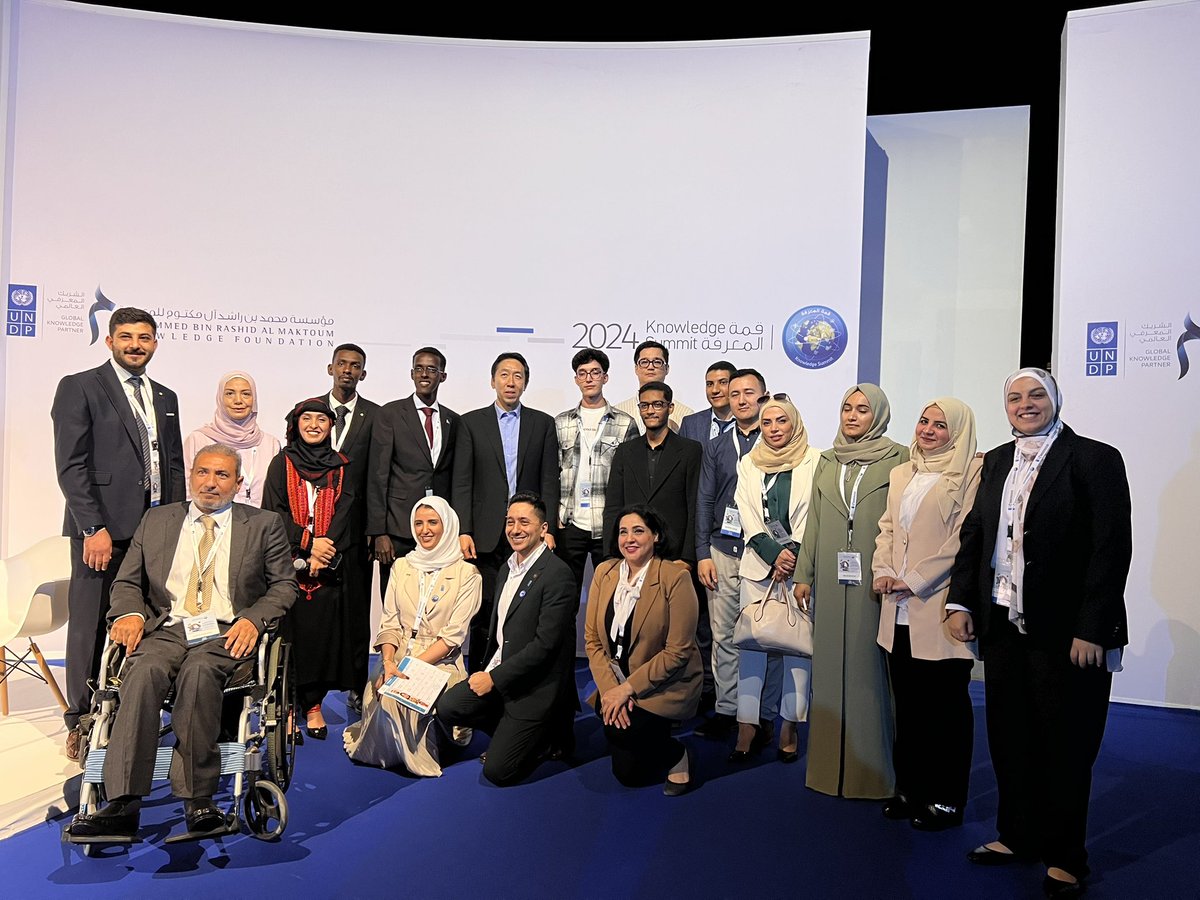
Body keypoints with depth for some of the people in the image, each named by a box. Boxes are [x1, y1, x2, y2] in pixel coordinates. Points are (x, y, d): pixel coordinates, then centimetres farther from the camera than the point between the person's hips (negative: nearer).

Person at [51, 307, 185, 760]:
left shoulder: (165, 398, 17)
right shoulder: (79, 387, 1)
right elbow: (71, 465, -7)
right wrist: (94, 528, -13)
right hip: (103, 526, -4)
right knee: (89, 625, 2)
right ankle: (82, 723, 13)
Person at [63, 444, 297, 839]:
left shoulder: (263, 525, 12)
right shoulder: (156, 520, 20)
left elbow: (284, 585, 9)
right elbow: (127, 581, 19)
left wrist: (252, 618, -10)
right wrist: (129, 613, -4)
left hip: (226, 633, -2)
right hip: (166, 629, 2)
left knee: (199, 670, -35)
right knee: (144, 671, -31)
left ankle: (197, 800, -30)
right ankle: (123, 804, -34)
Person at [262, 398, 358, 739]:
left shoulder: (340, 467, 11)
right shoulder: (282, 463, 7)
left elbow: (343, 512, 2)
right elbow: (273, 510, -2)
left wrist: (322, 554, -12)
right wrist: (308, 543, -13)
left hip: (328, 566, 1)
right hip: (287, 561, -1)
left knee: (323, 630, 0)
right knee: (290, 629, -4)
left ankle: (314, 704, 9)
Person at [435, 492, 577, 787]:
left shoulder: (557, 574, -18)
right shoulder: (509, 567, 10)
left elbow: (545, 644, -22)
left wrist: (494, 678, -17)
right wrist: (487, 671, 6)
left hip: (535, 685, -8)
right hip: (498, 671, 8)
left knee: (497, 771, -9)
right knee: (447, 708, -9)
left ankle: (546, 734, 18)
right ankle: (512, 733, 13)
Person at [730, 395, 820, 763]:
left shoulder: (815, 462, 3)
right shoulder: (748, 464, 12)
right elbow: (749, 517, 5)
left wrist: (794, 554, -11)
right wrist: (775, 555, -7)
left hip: (801, 564, -2)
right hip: (758, 563, 2)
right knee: (750, 642, -2)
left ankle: (790, 726, 8)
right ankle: (749, 726, 3)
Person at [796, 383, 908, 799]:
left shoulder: (898, 458, 0)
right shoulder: (827, 461, 14)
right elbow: (814, 521, 13)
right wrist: (804, 573, 10)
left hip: (873, 581, -4)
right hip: (831, 580, 4)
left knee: (869, 666, 0)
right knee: (830, 666, 8)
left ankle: (871, 767, 13)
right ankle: (831, 761, 20)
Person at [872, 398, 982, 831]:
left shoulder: (971, 472, -5)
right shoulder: (901, 474, 17)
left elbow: (964, 538, -12)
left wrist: (915, 580, -14)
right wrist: (883, 571, 0)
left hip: (940, 607, -6)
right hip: (900, 609, 6)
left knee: (946, 704, 3)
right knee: (907, 701, 12)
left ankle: (946, 798, 15)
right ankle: (909, 787, 24)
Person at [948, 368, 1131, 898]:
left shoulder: (1095, 459, -7)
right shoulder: (996, 463, 11)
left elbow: (1112, 549, -12)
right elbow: (973, 534, 13)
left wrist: (1091, 630, -16)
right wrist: (962, 601, 4)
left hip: (1066, 632, -5)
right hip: (1004, 626, 5)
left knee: (1065, 746, 8)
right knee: (1009, 739, 14)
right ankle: (1016, 837, 32)